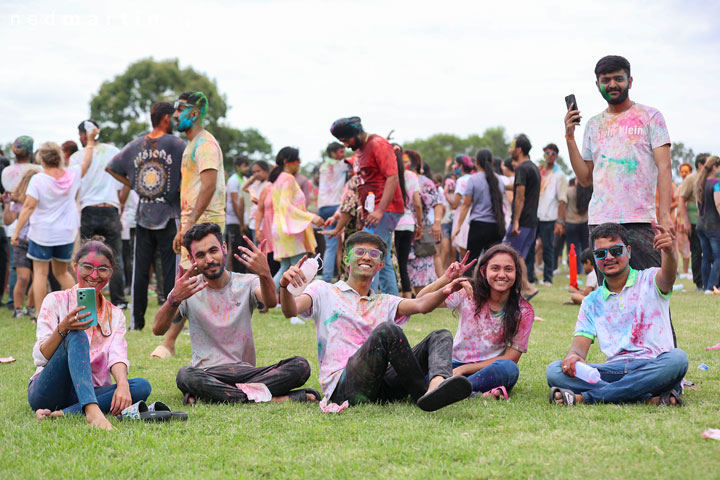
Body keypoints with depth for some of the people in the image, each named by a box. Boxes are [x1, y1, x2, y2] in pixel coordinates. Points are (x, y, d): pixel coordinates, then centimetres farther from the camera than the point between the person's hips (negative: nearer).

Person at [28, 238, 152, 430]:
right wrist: (62, 329, -26)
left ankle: (63, 414, -34)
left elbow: (117, 356, -5)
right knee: (77, 336, -29)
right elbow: (41, 357, -7)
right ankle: (92, 410, -52)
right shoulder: (55, 302, 2)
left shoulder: (115, 315, 13)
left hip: (89, 391, 4)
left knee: (142, 386, -23)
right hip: (46, 391, -3)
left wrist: (122, 385, -27)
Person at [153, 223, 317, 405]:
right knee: (185, 375, -37)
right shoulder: (187, 290, 5)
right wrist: (174, 299, -31)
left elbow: (271, 302, -16)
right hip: (207, 374, -2)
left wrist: (264, 274, -39)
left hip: (246, 372, 2)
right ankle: (273, 398, -31)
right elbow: (158, 330, -10)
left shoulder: (246, 283, 7)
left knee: (300, 366, -23)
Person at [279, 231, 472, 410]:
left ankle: (437, 383, -46)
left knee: (441, 336, -11)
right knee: (387, 330, -29)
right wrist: (285, 286, -27)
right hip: (342, 387, -5)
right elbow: (291, 311, -4)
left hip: (382, 389, 5)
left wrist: (444, 292, -16)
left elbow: (421, 305, 6)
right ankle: (423, 394, -26)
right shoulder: (324, 291, 16)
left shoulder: (384, 303, 27)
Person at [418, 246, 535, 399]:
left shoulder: (523, 312, -3)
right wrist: (446, 279, -22)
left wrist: (464, 369, -16)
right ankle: (481, 394, -37)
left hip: (491, 371, -1)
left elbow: (511, 358, -8)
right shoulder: (468, 294, 0)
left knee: (509, 368, -36)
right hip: (457, 364, 1)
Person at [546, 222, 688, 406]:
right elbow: (580, 344, 10)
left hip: (654, 367, -2)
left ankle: (584, 398, -34)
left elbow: (667, 276, -16)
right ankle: (648, 398, -34)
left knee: (677, 358, -37)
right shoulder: (592, 302, 19)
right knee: (554, 371, -22)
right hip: (614, 369, 3)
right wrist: (573, 356, -17)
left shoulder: (649, 280, 8)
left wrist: (669, 252, -42)